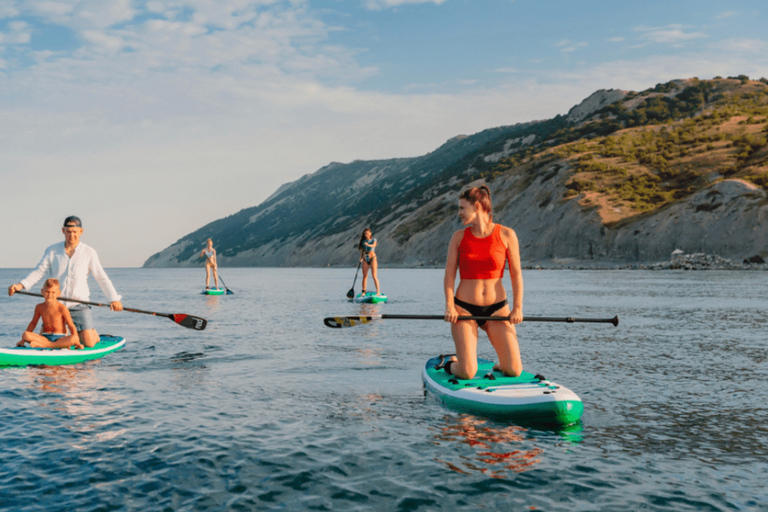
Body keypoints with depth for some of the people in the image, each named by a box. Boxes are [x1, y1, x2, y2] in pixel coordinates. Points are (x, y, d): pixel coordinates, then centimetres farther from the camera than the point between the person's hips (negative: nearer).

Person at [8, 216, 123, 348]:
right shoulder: (52, 251, 2)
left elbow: (102, 277, -1)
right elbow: (39, 271, -2)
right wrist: (20, 285, -18)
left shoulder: (89, 252, -2)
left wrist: (114, 298, -8)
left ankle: (92, 331, 27)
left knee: (89, 343, -10)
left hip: (79, 305, -2)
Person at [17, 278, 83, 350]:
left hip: (60, 338, -3)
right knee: (25, 335, -24)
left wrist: (77, 343, -15)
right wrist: (23, 340, 16)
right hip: (45, 338, 3)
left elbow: (71, 326, -7)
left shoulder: (62, 308, -8)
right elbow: (33, 323, 17)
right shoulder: (40, 307, 3)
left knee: (74, 338, -35)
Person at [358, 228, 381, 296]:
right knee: (364, 276, 2)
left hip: (372, 258, -4)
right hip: (365, 259, 4)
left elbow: (374, 245, -20)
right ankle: (363, 292, 8)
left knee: (374, 275, -12)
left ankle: (378, 291, -15)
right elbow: (362, 251, 12)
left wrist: (368, 245, -40)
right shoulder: (363, 241, 11)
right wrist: (361, 258, -5)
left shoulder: (373, 240, 2)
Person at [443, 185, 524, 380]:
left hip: (497, 308, 0)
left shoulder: (506, 235, -1)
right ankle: (451, 364, 24)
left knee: (514, 371, -8)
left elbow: (516, 274, -1)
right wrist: (449, 306, -13)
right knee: (467, 373, -11)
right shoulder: (459, 237, 3)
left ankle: (498, 366, 27)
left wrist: (517, 307, -9)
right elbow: (449, 275, 0)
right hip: (464, 309, 0)